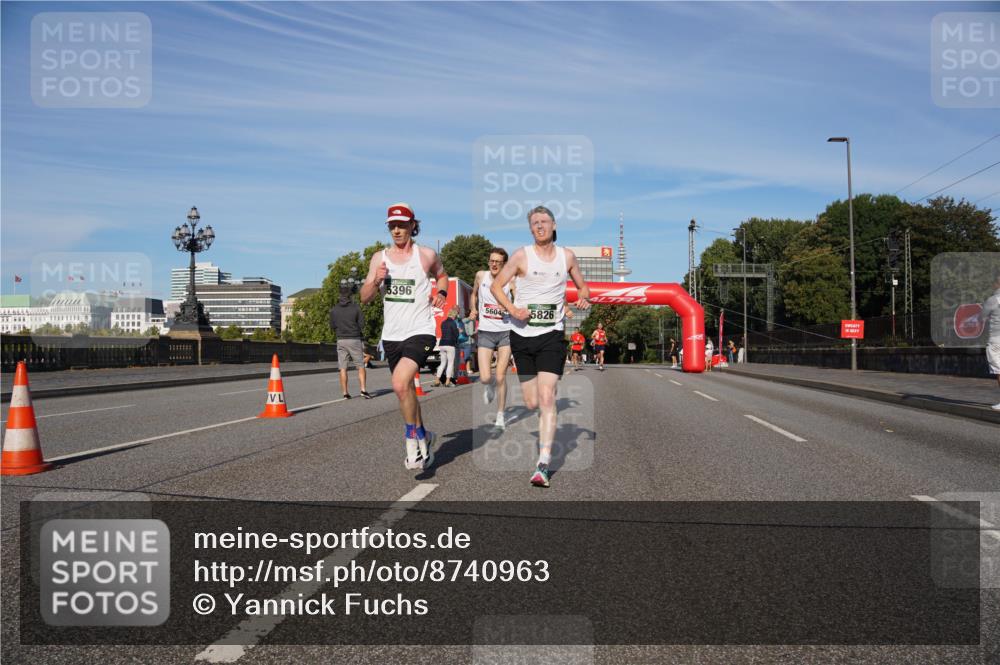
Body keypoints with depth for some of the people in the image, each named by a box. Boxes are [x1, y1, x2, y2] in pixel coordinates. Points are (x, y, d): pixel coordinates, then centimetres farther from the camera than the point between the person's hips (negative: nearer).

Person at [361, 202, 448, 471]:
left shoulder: (427, 255, 0)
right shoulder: (380, 257, 7)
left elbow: (441, 275, 21)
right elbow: (365, 298, 6)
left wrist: (441, 292, 1)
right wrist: (376, 280, -13)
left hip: (420, 332, -5)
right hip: (391, 335, 5)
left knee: (400, 383, -25)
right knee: (406, 390, 15)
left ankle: (413, 438, -5)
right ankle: (423, 437, 36)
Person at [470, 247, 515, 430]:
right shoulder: (481, 275, 3)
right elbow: (474, 294, 22)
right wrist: (473, 310, 7)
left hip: (506, 332, -1)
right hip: (485, 332, 1)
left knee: (501, 377, -1)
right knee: (485, 378, -9)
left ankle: (500, 416, 16)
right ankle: (490, 385, 30)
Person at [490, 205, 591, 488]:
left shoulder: (567, 256, 7)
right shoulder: (522, 256, 0)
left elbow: (582, 285, 21)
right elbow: (496, 286, 4)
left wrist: (584, 298, -2)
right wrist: (513, 310, -12)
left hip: (552, 334, 0)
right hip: (522, 334, 0)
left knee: (546, 399, -13)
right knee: (532, 403, 5)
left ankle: (543, 465, -13)